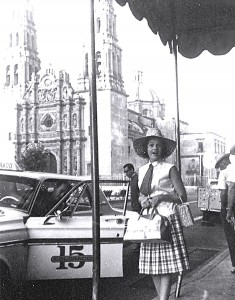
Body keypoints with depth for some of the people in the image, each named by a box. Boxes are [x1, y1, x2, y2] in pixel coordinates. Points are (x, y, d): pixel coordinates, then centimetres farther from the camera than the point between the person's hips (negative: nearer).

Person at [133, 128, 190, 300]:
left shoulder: (170, 169, -2)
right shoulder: (142, 170, 13)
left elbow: (182, 197, -3)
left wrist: (161, 197, -14)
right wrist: (142, 200, -1)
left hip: (167, 219, -5)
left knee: (166, 266, -8)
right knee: (152, 266, 7)